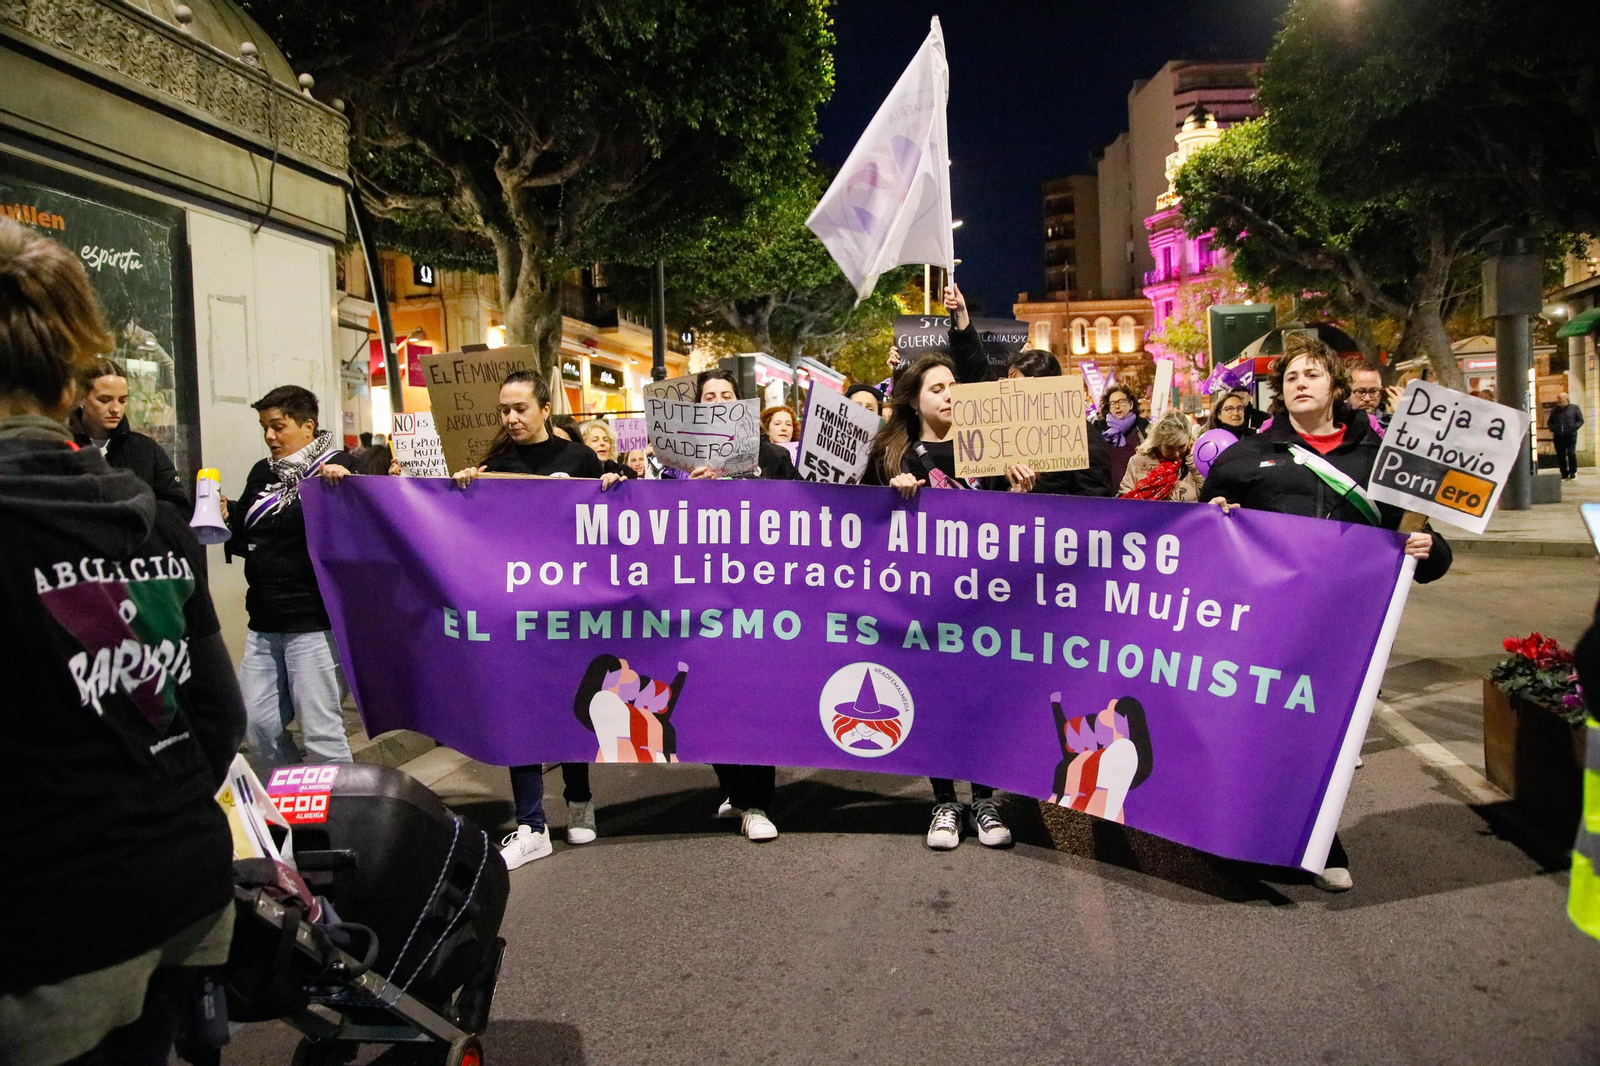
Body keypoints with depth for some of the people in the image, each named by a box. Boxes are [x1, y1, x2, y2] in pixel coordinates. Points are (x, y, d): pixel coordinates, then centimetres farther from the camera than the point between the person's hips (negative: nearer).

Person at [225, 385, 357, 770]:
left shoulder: (338, 467, -5)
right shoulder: (262, 474, 15)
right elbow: (245, 539, 20)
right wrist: (226, 517, 1)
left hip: (314, 621, -7)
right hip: (264, 623, 7)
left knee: (321, 735, -2)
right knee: (255, 727, 11)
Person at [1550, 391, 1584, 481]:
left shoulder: (1575, 408, 7)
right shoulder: (1554, 410, 14)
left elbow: (1580, 420, 6)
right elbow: (1549, 422, 20)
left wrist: (1574, 427, -12)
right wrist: (1553, 428, -1)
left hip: (1571, 436, -3)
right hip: (1558, 436, 3)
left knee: (1571, 453, -11)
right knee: (1560, 455, 1)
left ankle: (1573, 472, 8)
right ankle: (1564, 474, 11)